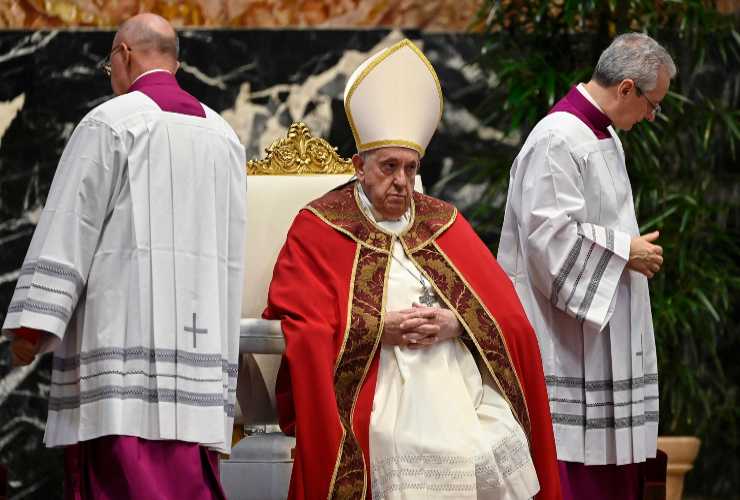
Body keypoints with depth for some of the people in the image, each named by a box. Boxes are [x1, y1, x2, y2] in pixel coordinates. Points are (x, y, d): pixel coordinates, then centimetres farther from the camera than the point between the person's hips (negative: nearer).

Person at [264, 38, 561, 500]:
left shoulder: (444, 224, 17)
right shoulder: (318, 229, 6)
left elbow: (509, 319, 11)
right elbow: (302, 329, -3)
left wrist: (455, 324, -9)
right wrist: (382, 328, -13)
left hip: (458, 372, 4)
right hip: (375, 380, -3)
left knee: (500, 447, -23)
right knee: (418, 450, -30)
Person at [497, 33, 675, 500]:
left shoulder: (605, 136, 13)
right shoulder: (557, 140, -18)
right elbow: (549, 235, -23)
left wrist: (632, 248, 9)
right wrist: (626, 251, -13)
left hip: (605, 333, 10)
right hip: (566, 339, -10)